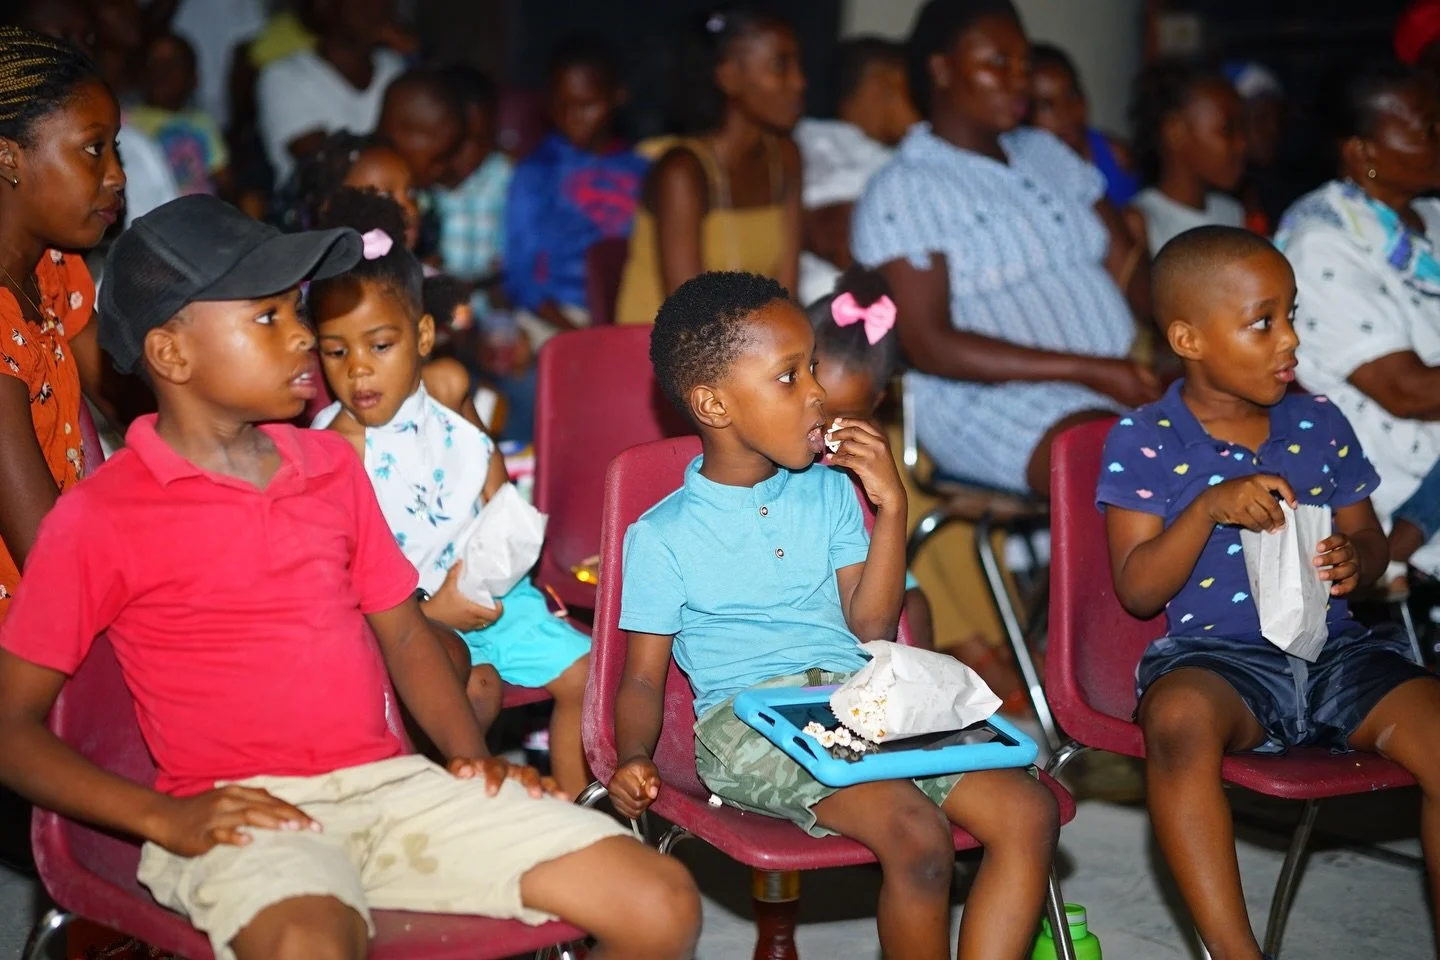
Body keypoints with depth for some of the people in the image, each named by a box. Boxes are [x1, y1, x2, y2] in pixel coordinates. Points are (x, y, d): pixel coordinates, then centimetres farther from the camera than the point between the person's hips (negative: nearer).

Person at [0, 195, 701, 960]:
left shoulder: (332, 464, 16)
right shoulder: (98, 518, -2)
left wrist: (471, 758, 5)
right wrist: (163, 818, -13)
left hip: (393, 783, 6)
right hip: (241, 816, -5)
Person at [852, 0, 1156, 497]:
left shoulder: (1046, 153, 22)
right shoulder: (903, 191, -1)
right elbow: (929, 347, -11)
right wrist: (1087, 370, -17)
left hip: (1119, 376, 7)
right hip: (993, 401, -7)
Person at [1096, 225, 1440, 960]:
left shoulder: (1319, 423, 12)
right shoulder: (1144, 442, 1)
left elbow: (1370, 540, 19)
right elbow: (1138, 590, -4)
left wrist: (1355, 560, -5)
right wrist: (1210, 507, -18)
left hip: (1336, 650, 4)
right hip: (1216, 654, -4)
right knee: (1178, 715, -39)